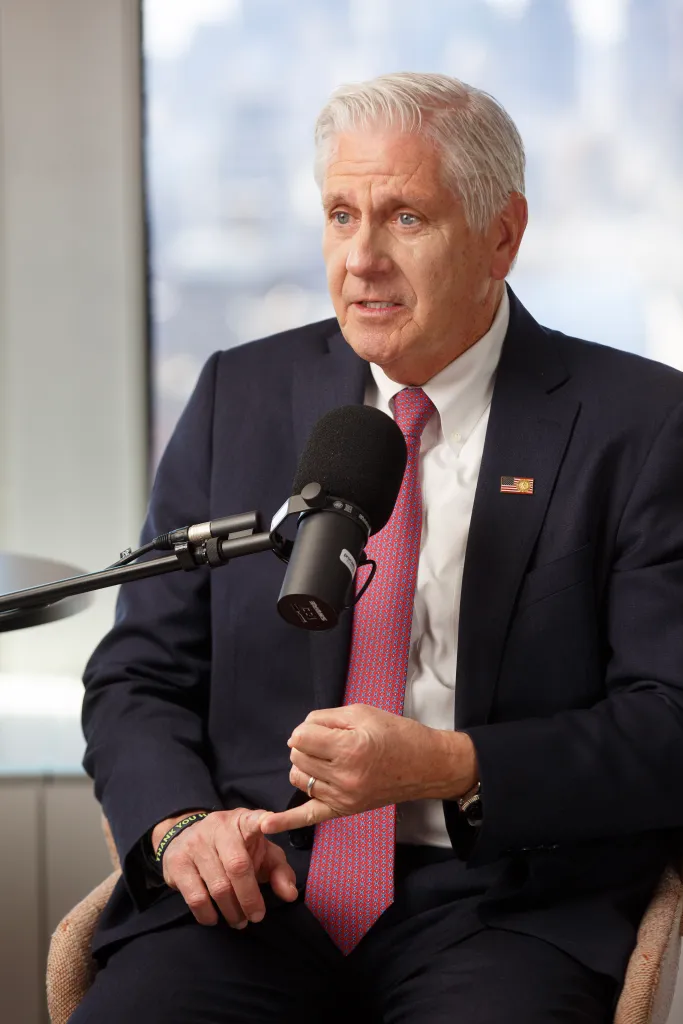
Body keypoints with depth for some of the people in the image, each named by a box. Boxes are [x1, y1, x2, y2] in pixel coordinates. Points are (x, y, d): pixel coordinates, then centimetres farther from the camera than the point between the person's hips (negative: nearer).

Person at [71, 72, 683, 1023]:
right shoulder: (241, 396, 12)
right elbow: (139, 677, 13)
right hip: (260, 887, 3)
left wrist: (449, 767, -18)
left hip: (505, 913, -2)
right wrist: (182, 821, -9)